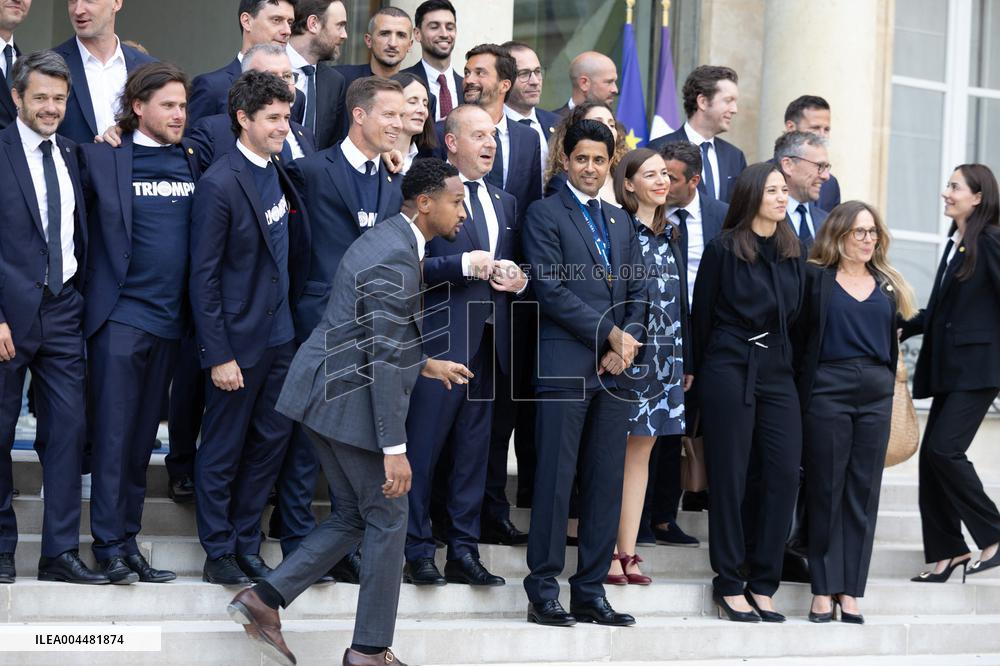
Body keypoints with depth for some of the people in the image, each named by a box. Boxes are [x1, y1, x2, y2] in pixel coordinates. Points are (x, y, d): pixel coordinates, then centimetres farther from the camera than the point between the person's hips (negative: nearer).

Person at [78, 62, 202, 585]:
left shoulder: (195, 158, 8)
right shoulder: (103, 156, -4)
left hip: (169, 319, 5)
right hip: (120, 314, -4)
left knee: (143, 437, 10)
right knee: (113, 433, -2)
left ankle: (129, 541, 16)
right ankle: (108, 544, 3)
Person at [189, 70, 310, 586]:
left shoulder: (277, 175, 7)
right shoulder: (220, 185, -15)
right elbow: (204, 276, -15)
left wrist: (290, 317, 9)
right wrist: (218, 355, -16)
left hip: (279, 335, 7)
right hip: (237, 340, -7)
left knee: (270, 441, 12)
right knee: (223, 451, 4)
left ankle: (247, 547, 23)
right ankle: (219, 554, 15)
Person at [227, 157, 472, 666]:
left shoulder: (388, 240, 12)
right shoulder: (395, 259, -20)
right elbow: (384, 360, -23)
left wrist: (426, 365, 25)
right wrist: (394, 447, -23)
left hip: (325, 392, 10)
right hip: (352, 401, -10)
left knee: (353, 516, 16)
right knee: (388, 519, 3)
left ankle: (265, 600, 10)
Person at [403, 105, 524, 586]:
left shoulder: (504, 203, 18)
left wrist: (517, 279, 2)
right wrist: (465, 265, -19)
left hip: (489, 342, 7)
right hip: (440, 340, -7)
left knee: (473, 450, 9)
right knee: (422, 449, -4)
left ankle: (463, 551, 14)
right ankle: (416, 552, 3)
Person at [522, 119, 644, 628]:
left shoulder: (621, 222, 20)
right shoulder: (545, 214, 0)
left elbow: (636, 293, 17)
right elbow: (550, 289, -9)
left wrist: (626, 345, -2)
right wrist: (610, 333, -10)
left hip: (613, 367, 6)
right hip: (565, 365, -6)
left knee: (608, 483, 4)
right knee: (556, 479, -6)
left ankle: (591, 592, 9)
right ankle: (543, 591, 0)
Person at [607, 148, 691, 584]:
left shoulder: (670, 236, 15)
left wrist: (686, 360, 14)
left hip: (663, 359, 7)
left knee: (641, 452, 9)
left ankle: (628, 552, 13)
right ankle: (608, 552, 1)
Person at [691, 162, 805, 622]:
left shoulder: (792, 251, 11)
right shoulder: (724, 249, -4)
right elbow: (702, 313, 1)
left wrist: (787, 361, 12)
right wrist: (700, 370, 5)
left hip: (777, 373, 5)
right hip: (731, 372, -5)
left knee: (785, 473, -2)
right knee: (729, 477, -1)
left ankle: (763, 584, 6)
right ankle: (729, 584, 7)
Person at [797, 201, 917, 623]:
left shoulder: (887, 284, 13)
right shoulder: (816, 277, 1)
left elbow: (893, 338, 16)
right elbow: (799, 335, -1)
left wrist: (888, 380, 5)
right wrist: (801, 388, -7)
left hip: (875, 393, 4)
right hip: (827, 390, -4)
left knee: (864, 490, 3)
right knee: (825, 488, 0)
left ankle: (850, 590, 7)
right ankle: (823, 589, 4)